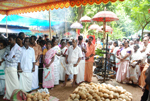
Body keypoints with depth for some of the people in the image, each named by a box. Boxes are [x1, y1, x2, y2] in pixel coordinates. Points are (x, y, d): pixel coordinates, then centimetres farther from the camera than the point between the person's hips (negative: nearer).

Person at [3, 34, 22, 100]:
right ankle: (8, 96, 27)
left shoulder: (18, 48, -9)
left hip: (13, 68, -6)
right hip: (6, 67, 6)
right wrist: (11, 57, -11)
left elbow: (15, 60, -15)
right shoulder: (8, 47, 12)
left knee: (14, 83, 2)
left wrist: (7, 57, -4)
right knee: (7, 82, 13)